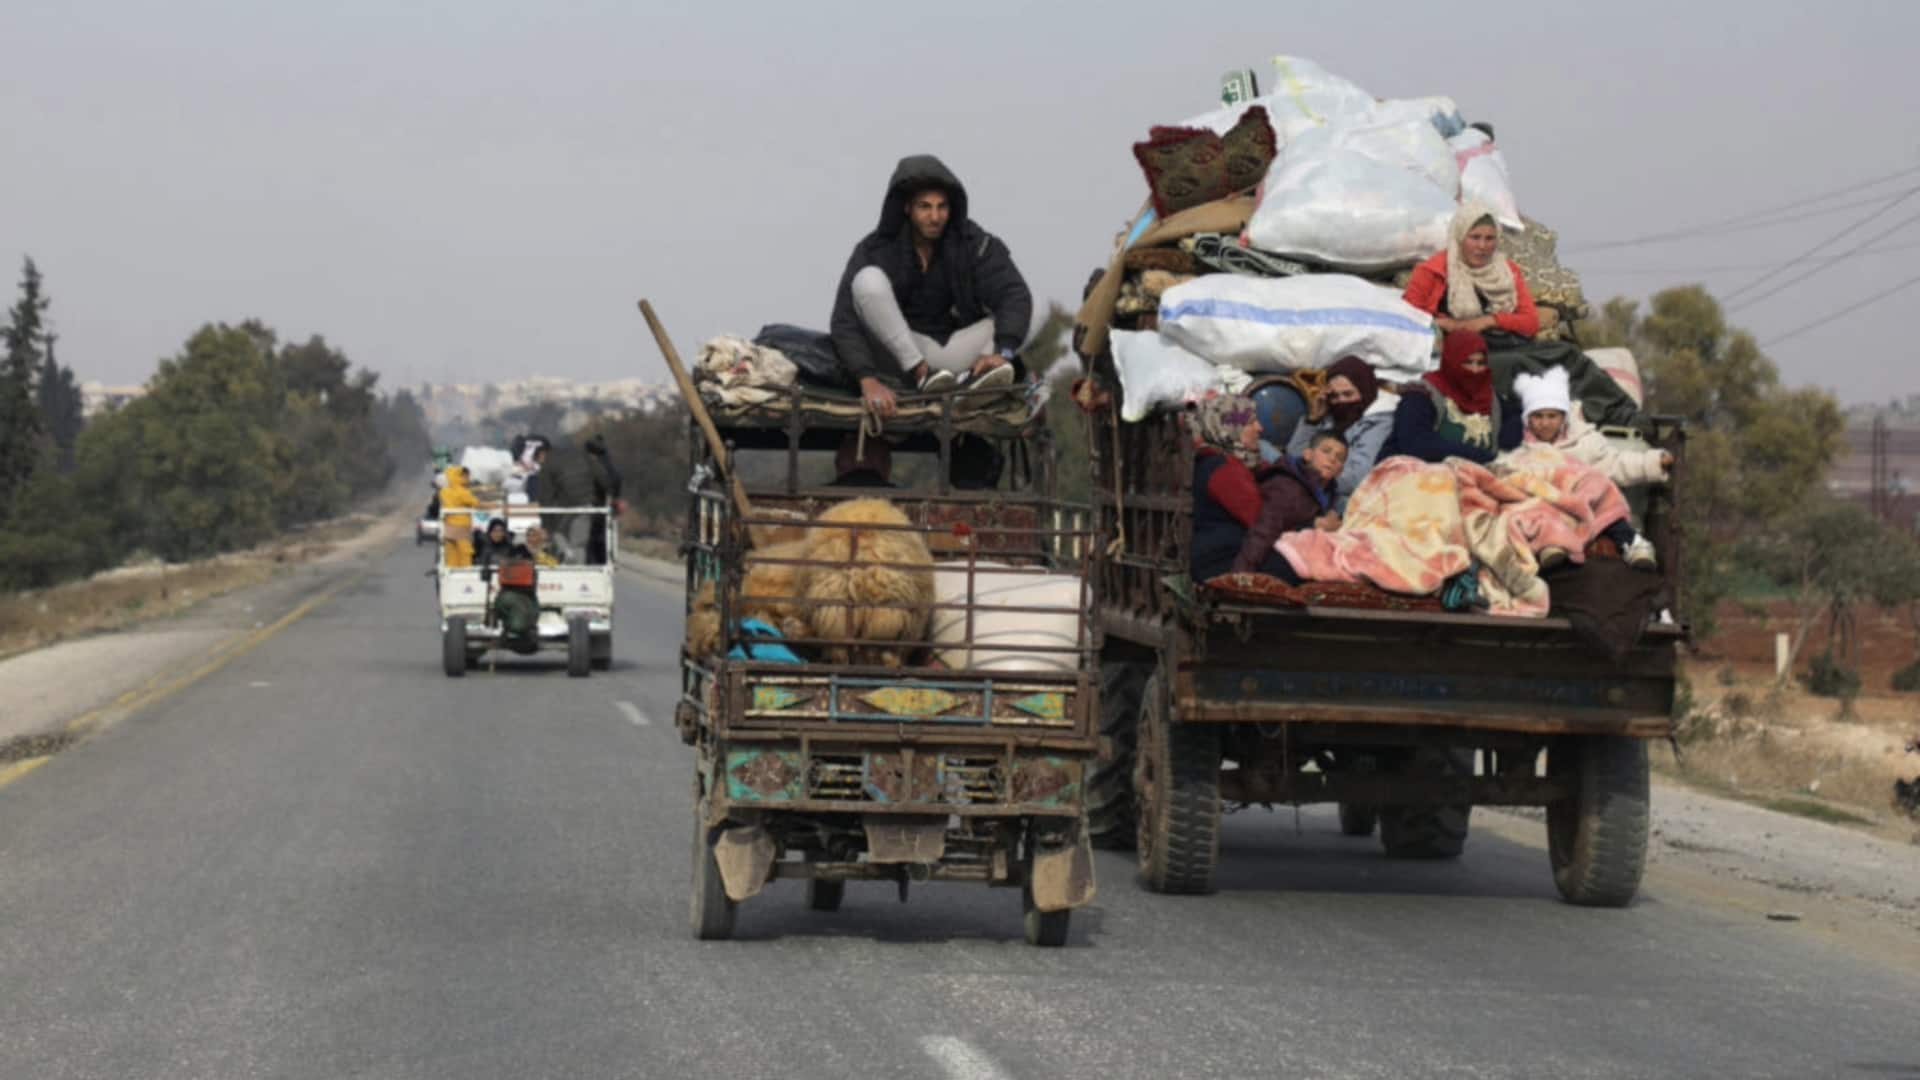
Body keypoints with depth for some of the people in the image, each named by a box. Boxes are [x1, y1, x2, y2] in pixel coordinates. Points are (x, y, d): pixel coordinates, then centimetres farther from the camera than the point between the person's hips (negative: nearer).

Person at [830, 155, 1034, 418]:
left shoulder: (972, 243, -7)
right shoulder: (873, 250, -13)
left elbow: (1015, 295, -18)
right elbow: (844, 324, -21)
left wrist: (1002, 352, -37)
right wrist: (867, 379, -37)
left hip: (950, 354, 3)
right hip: (899, 355, -3)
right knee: (869, 280, -25)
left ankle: (972, 377, -39)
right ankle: (920, 374, -28)